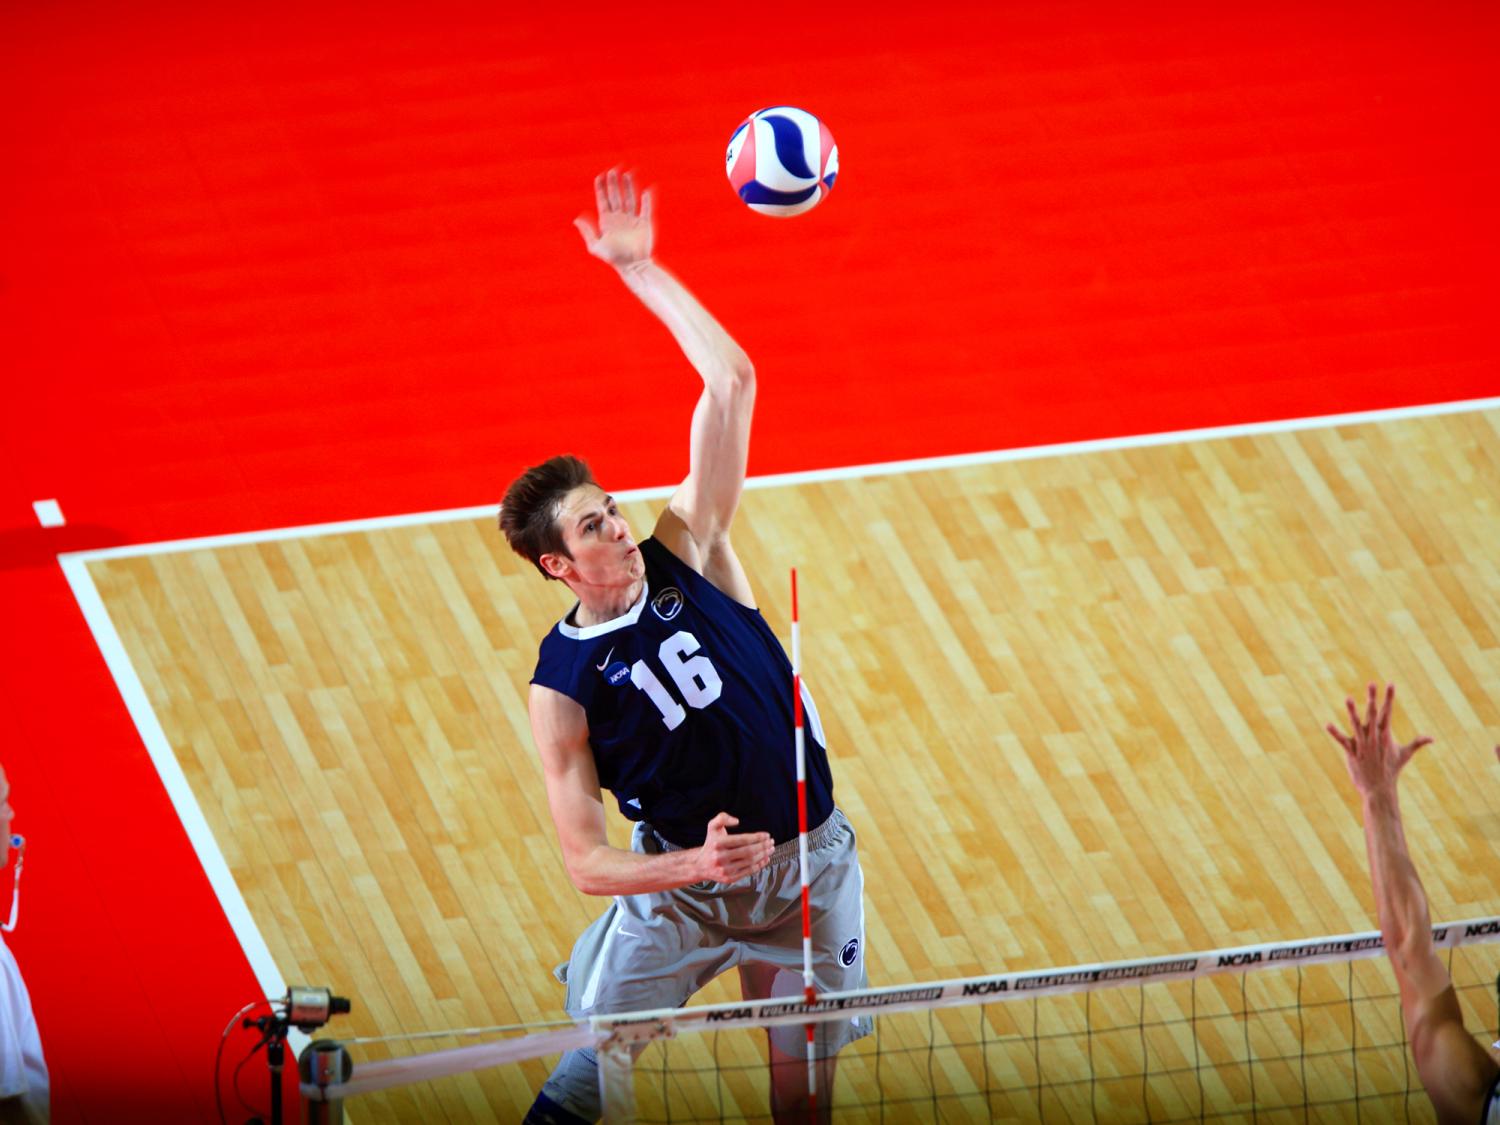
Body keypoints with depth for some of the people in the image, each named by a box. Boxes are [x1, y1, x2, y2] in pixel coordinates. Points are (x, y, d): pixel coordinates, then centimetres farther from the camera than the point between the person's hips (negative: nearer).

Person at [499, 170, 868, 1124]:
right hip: (679, 884, -2)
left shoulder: (682, 557, -5)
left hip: (809, 864, 2)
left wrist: (642, 270, -15)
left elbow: (731, 381, -11)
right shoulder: (562, 687, -10)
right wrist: (694, 864, -28)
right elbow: (587, 863, -12)